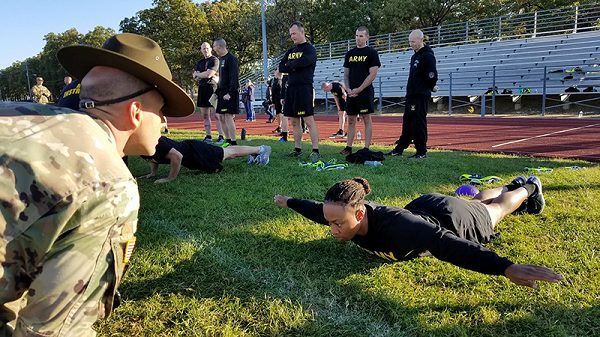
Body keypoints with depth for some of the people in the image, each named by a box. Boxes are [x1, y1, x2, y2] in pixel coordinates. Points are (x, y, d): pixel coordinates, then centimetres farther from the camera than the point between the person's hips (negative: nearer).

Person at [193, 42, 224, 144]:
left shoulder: (214, 60, -2)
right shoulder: (199, 62, 20)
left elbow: (208, 74, -13)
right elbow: (195, 76, 10)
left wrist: (198, 74, 3)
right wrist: (205, 74, -8)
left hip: (212, 88, -7)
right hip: (202, 89, 7)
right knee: (204, 115, 7)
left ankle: (221, 137, -10)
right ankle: (208, 137, 13)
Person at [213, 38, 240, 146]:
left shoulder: (231, 59, -10)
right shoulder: (221, 59, 18)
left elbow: (234, 77, -17)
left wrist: (230, 93, -23)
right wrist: (217, 92, 18)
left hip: (230, 93, -9)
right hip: (222, 92, 9)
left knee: (228, 117, -11)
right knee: (221, 117, 10)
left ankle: (233, 142, -8)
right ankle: (228, 140, 17)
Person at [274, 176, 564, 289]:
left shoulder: (392, 226, -50)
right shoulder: (341, 216, -29)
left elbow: (446, 243, -62)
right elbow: (315, 209, -8)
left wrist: (507, 268, -71)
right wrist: (289, 202, 9)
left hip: (453, 220, -6)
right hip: (422, 208, 6)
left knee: (495, 209, 28)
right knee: (477, 200, 37)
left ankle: (529, 188, 60)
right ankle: (514, 184, 67)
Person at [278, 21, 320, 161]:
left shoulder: (310, 49, -2)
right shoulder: (291, 51, 19)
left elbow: (301, 63, -20)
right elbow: (281, 67, 10)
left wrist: (289, 65, -2)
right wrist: (294, 66, -6)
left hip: (304, 88, -7)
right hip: (291, 88, 8)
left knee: (309, 121, -10)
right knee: (294, 122, 9)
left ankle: (316, 151, -8)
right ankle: (297, 149, 17)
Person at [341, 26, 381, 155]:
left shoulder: (371, 53, -2)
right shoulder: (350, 53, 14)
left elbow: (373, 74, -9)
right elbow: (346, 74, 15)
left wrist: (358, 89, -13)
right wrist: (348, 89, -2)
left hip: (365, 92, -5)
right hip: (351, 92, 6)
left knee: (367, 119, -2)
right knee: (351, 120, 8)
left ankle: (366, 148, 2)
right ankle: (348, 147, 14)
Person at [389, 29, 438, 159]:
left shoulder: (427, 56, -13)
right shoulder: (415, 56, 17)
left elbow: (432, 75, -18)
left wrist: (431, 87, -2)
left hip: (421, 96, -9)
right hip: (411, 95, 9)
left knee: (419, 124, -5)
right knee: (407, 123, 13)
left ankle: (421, 152, 3)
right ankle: (399, 149, 20)